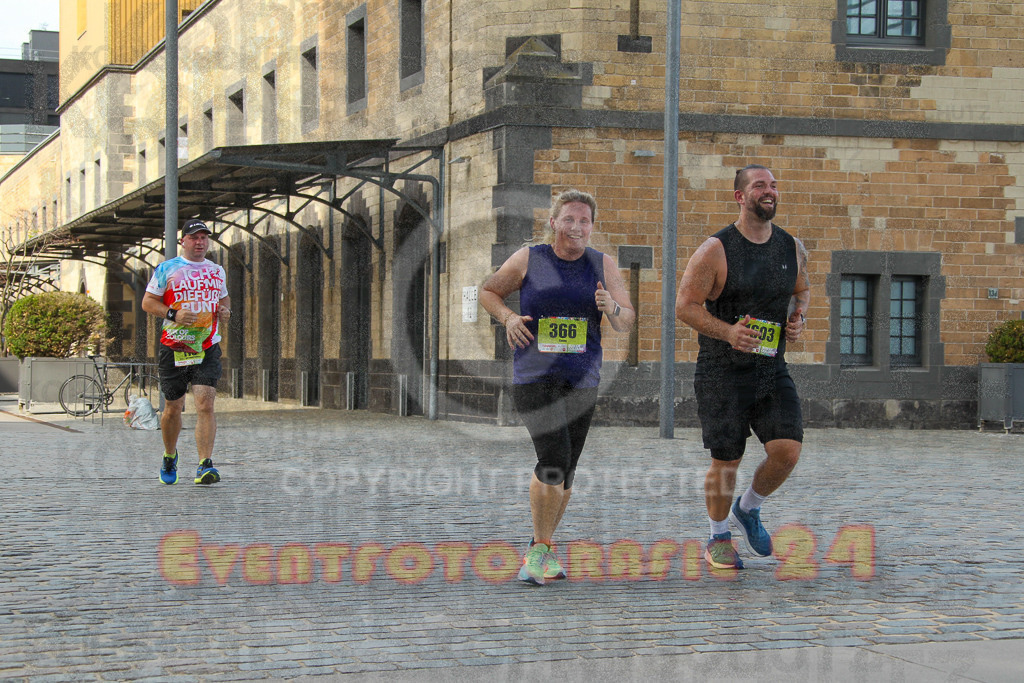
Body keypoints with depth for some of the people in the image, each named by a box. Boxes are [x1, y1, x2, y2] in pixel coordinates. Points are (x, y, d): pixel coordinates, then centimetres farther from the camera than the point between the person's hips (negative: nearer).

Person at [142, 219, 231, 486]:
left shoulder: (217, 271, 14)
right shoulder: (166, 269, 2)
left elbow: (224, 298, 28)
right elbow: (148, 302, 1)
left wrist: (226, 311, 5)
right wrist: (173, 314, -15)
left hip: (207, 350, 2)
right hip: (173, 350, -1)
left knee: (205, 404, -15)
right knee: (173, 408, 8)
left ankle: (205, 466, -17)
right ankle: (170, 457, 34)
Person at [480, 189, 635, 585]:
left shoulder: (602, 265, 6)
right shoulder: (527, 260, 0)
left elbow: (626, 322, 7)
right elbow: (488, 292, 12)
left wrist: (612, 308, -16)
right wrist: (508, 317, -7)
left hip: (581, 380, 3)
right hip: (533, 376, -3)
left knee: (565, 473, 8)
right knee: (553, 461, -20)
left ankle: (541, 550, 28)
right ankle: (540, 547, -3)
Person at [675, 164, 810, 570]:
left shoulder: (792, 248, 5)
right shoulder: (715, 251, -11)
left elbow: (802, 290, 23)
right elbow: (685, 306, -9)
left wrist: (798, 318, 1)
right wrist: (728, 332, -23)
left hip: (772, 368, 4)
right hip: (722, 372, -4)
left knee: (788, 449, -10)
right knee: (726, 461, 2)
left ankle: (748, 509, 20)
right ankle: (718, 539, 25)